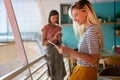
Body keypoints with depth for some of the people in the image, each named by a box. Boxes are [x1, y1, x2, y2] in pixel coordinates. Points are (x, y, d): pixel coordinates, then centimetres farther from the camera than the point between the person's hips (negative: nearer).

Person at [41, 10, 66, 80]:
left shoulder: (59, 28, 8)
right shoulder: (46, 28, -8)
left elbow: (60, 42, 13)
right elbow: (43, 43, -10)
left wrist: (59, 39, -10)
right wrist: (53, 38, -22)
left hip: (58, 51, 5)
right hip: (50, 51, -5)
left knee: (60, 72, 6)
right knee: (53, 72, 6)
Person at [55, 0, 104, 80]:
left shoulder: (92, 30, -19)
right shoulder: (87, 30, 8)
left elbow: (93, 60, -22)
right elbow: (86, 53, 8)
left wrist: (70, 51, -23)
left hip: (86, 71, -8)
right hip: (82, 68, 8)